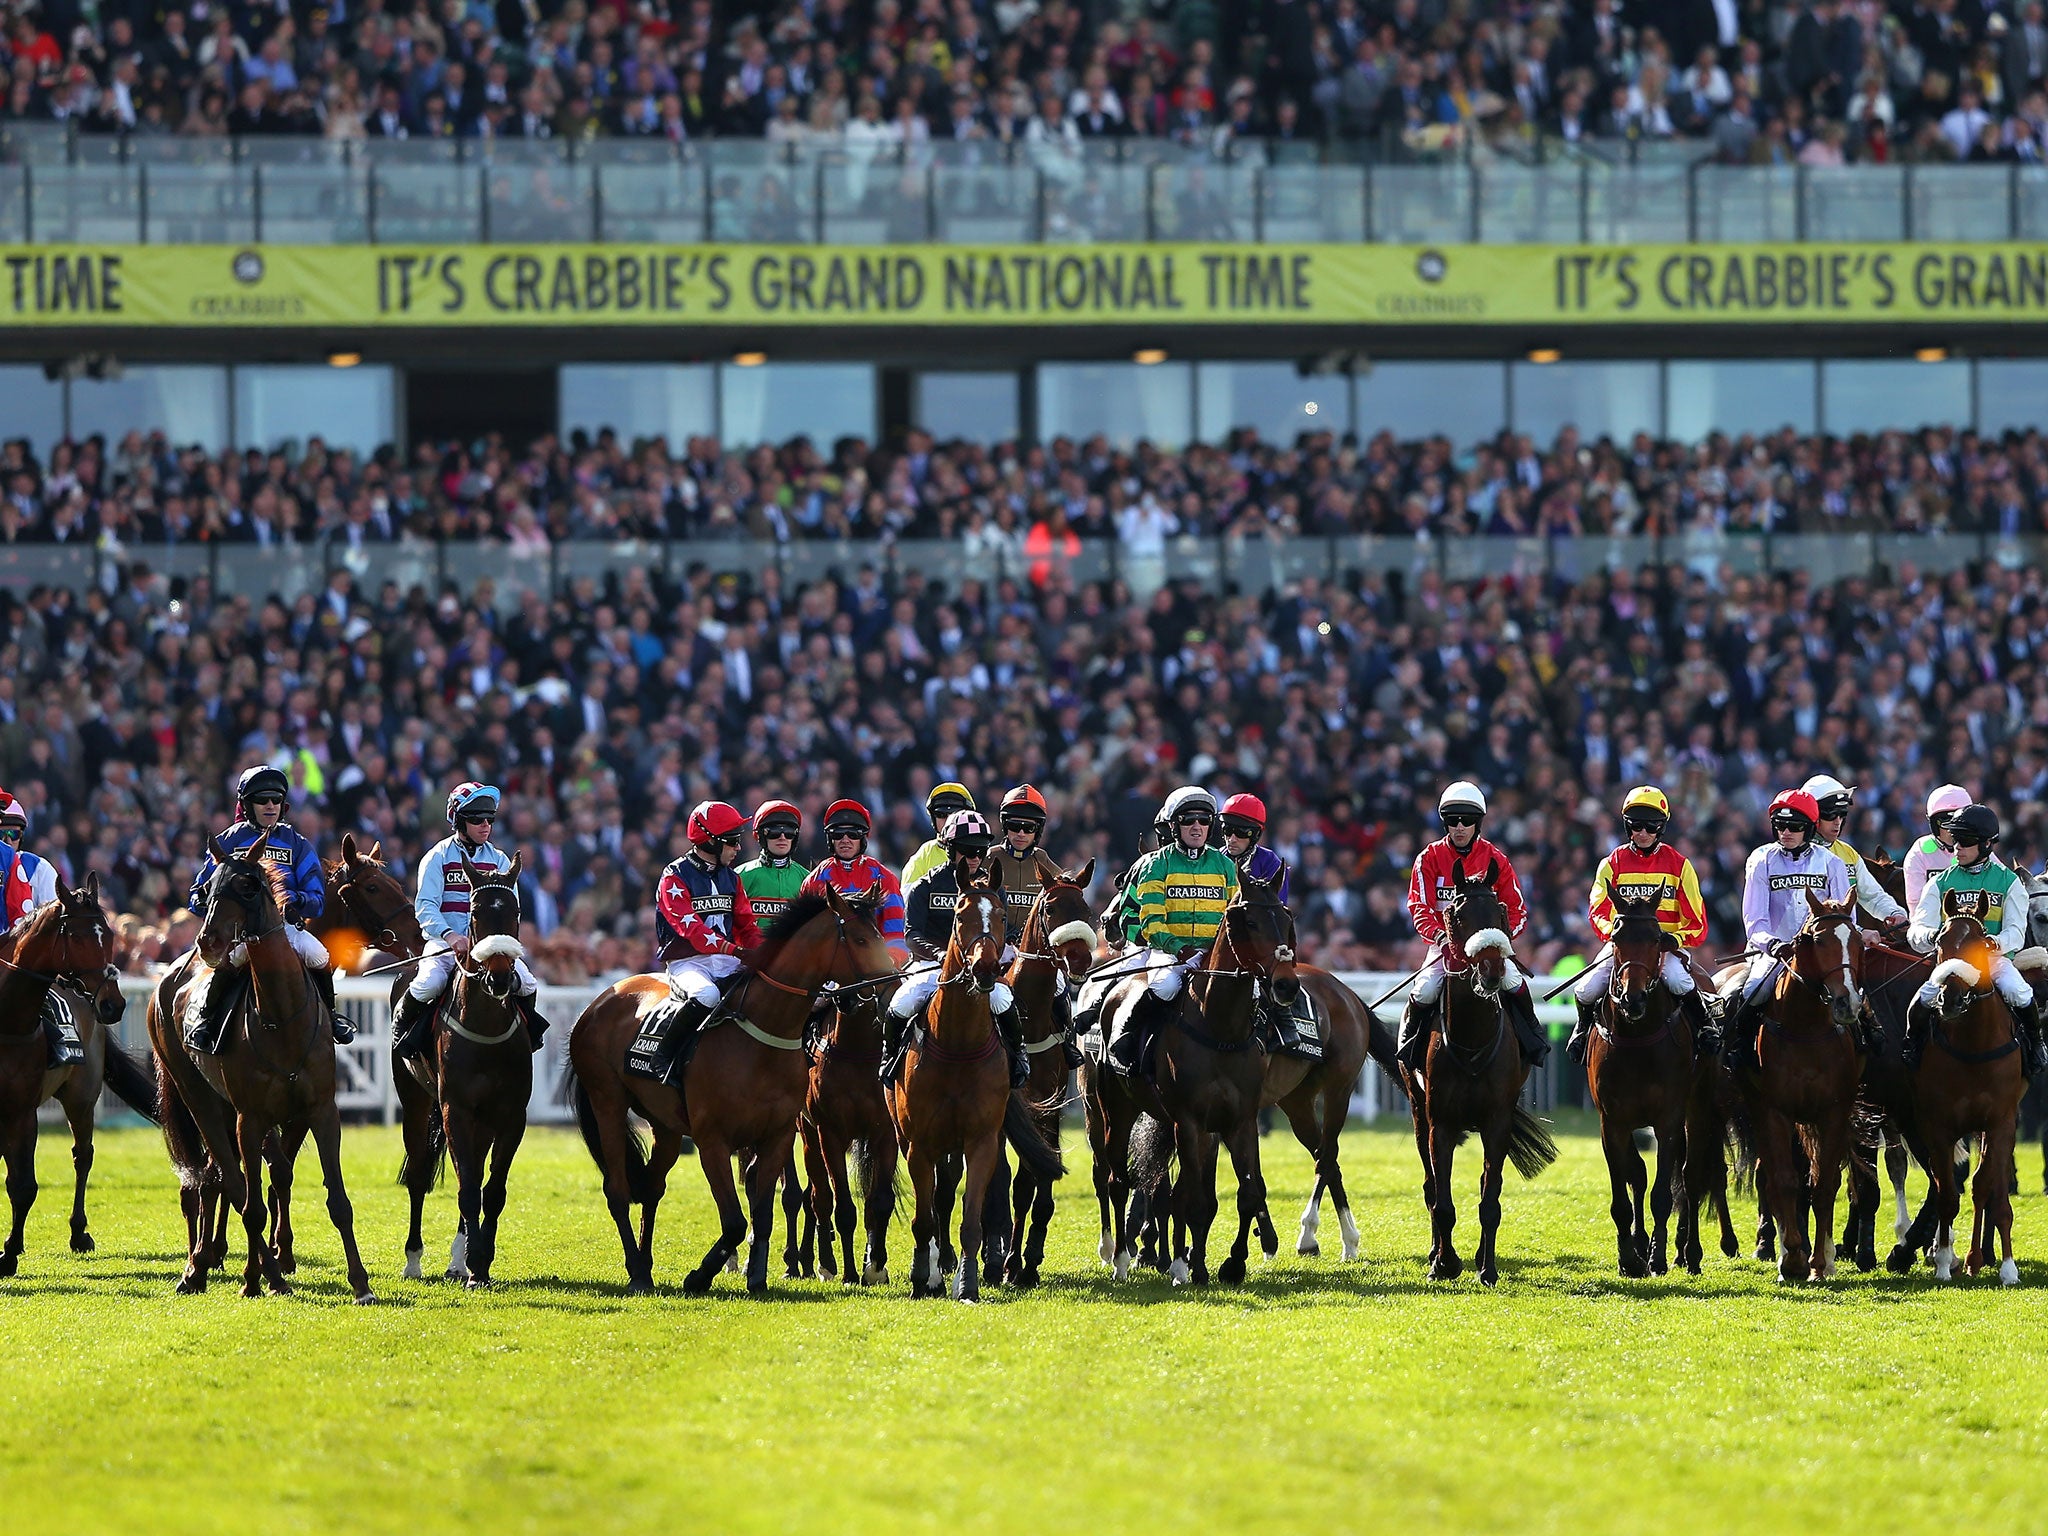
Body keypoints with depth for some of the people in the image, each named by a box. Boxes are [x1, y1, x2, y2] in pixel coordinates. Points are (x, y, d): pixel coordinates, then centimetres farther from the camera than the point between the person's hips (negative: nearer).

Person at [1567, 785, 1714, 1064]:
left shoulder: (1678, 864, 4)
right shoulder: (1613, 864, 6)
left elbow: (1696, 924, 2)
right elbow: (1597, 912, -2)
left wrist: (1673, 940, -18)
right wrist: (1614, 931, -24)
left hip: (1666, 945, -1)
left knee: (1678, 981, -34)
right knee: (1587, 991, -21)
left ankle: (1704, 1028, -6)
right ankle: (1584, 1027, 16)